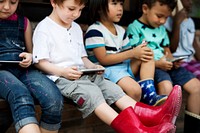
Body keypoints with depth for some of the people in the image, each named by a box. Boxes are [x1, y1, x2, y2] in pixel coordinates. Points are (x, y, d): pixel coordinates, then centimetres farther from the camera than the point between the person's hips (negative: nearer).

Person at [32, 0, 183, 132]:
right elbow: (40, 62, -9)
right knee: (91, 92, -32)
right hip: (60, 77, -7)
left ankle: (154, 115, -32)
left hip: (82, 74, 8)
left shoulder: (76, 28, 17)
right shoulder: (44, 28, -5)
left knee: (111, 87, -14)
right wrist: (63, 71, -24)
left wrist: (92, 66, 0)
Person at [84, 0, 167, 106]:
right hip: (107, 70, -8)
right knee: (135, 89, -31)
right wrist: (132, 53, -17)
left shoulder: (121, 30, 15)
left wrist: (139, 52, -8)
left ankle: (148, 95, -19)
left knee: (147, 54, -8)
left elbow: (126, 55, 15)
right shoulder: (94, 31, -10)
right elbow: (103, 60, -16)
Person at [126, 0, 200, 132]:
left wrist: (173, 61, 1)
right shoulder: (134, 27, -5)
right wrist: (156, 63, -20)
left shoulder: (162, 29, 20)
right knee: (167, 86, -37)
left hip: (167, 66, 8)